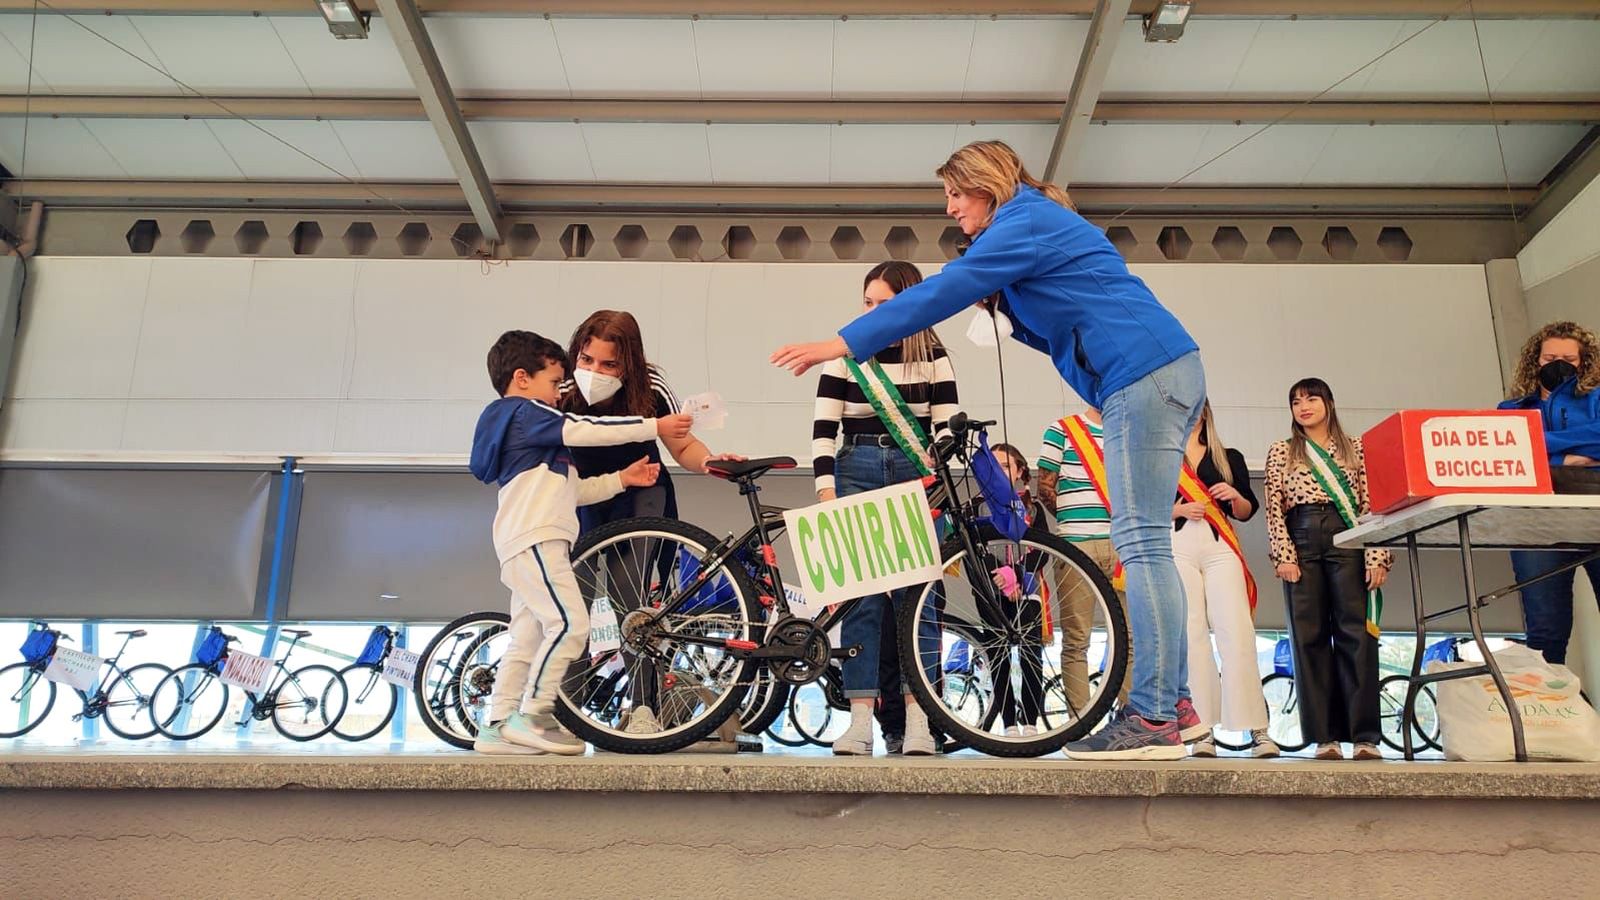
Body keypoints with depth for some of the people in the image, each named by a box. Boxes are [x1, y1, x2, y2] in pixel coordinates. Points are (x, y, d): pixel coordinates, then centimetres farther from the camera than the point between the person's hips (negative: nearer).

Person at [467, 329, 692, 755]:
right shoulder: (524, 413, -2)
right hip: (534, 539, -11)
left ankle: (498, 727, 12)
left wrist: (621, 479, 15)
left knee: (526, 638, 10)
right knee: (569, 623, -17)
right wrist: (655, 426, -10)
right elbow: (586, 431, -14)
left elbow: (570, 491, 25)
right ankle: (532, 717, -12)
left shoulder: (526, 426, 29)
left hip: (526, 544, 11)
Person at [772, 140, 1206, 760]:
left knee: (1141, 542, -12)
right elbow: (1061, 329, 25)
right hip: (1165, 369, 10)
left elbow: (943, 290, -15)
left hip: (1143, 376, -10)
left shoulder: (1024, 222, -5)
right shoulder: (1039, 223, 25)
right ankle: (1171, 700, 13)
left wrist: (843, 343, -17)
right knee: (1145, 541, 9)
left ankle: (1153, 720, -11)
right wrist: (1003, 310, 9)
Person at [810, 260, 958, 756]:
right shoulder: (846, 354, 5)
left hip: (915, 476, 0)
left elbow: (947, 427, 4)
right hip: (857, 473, 0)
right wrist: (826, 490, -8)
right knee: (861, 596, -4)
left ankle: (916, 719, 1)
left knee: (915, 595, -4)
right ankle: (860, 720, -2)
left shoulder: (933, 356, 6)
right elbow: (823, 428, 2)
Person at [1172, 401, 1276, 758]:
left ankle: (1257, 731, -12)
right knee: (1191, 636, -6)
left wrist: (1236, 496, -3)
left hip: (1221, 548, 1)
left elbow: (1246, 512, 17)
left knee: (1237, 633, -12)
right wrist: (1179, 509, -9)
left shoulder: (1229, 457, 20)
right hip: (1175, 546, 0)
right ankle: (1202, 732, -6)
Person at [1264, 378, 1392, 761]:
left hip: (1347, 538, 0)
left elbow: (1371, 504, 7)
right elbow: (1274, 510, 7)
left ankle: (1365, 737, -6)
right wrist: (1284, 555, -5)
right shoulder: (1281, 452, 14)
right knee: (1309, 637, -3)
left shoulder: (1355, 447, 14)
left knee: (1357, 634, -7)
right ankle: (1324, 737, 0)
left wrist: (1377, 556, -3)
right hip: (1301, 541, 0)